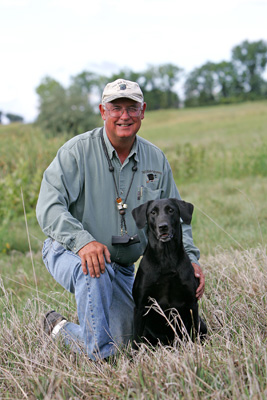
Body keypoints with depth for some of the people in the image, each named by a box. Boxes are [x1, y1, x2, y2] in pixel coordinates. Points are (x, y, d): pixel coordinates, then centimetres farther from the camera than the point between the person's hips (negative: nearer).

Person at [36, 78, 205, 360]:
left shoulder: (156, 160, 0)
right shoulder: (77, 151, -15)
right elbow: (49, 207, -24)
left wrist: (189, 257, -9)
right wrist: (83, 241, -41)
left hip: (122, 267, 5)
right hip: (70, 252, -5)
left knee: (122, 343, 1)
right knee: (96, 272, -40)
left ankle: (60, 329, 29)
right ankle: (99, 357, -21)